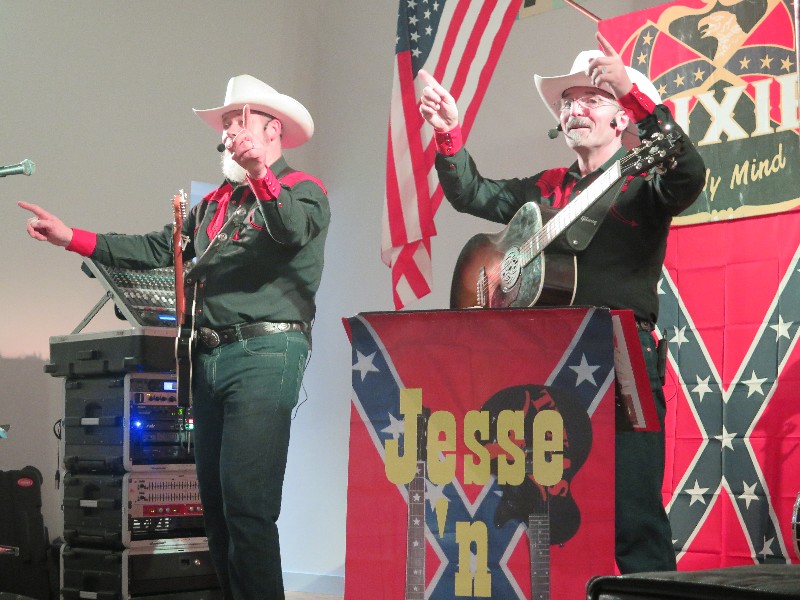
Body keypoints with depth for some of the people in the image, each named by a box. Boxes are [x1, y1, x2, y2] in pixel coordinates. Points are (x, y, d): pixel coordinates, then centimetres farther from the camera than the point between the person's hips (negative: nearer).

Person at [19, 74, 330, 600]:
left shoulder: (303, 191, 0)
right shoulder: (216, 202, 23)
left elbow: (294, 229, -23)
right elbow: (156, 250, 21)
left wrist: (261, 173, -39)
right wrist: (71, 237, 16)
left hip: (266, 354, -8)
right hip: (211, 357, 8)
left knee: (246, 503, -15)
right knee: (215, 502, 9)